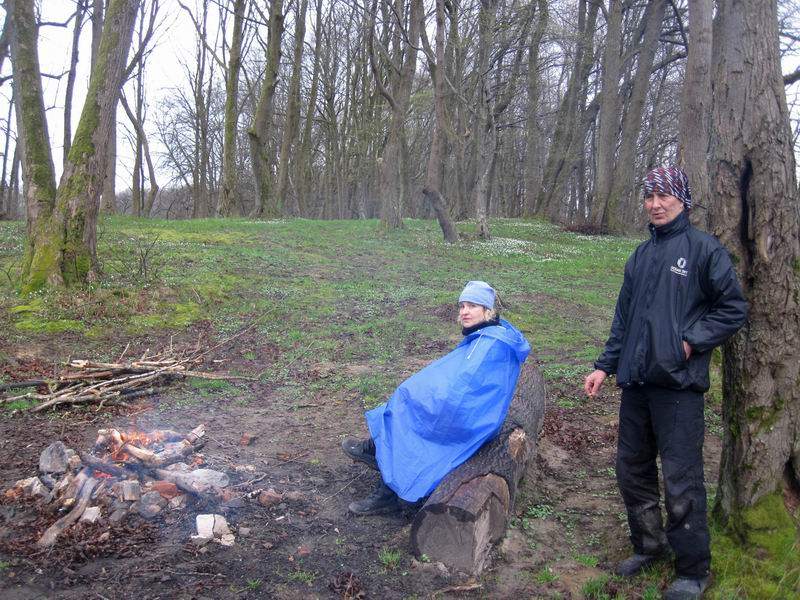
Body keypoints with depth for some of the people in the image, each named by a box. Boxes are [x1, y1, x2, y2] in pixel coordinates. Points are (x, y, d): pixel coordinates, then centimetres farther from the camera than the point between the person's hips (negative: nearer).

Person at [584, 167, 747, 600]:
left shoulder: (703, 248, -3)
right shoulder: (641, 255, 16)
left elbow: (733, 308, -4)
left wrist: (691, 342, -14)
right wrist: (605, 366, 14)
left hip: (678, 384, -7)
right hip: (636, 383, 7)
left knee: (681, 482, -2)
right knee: (632, 470, 15)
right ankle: (648, 546, 34)